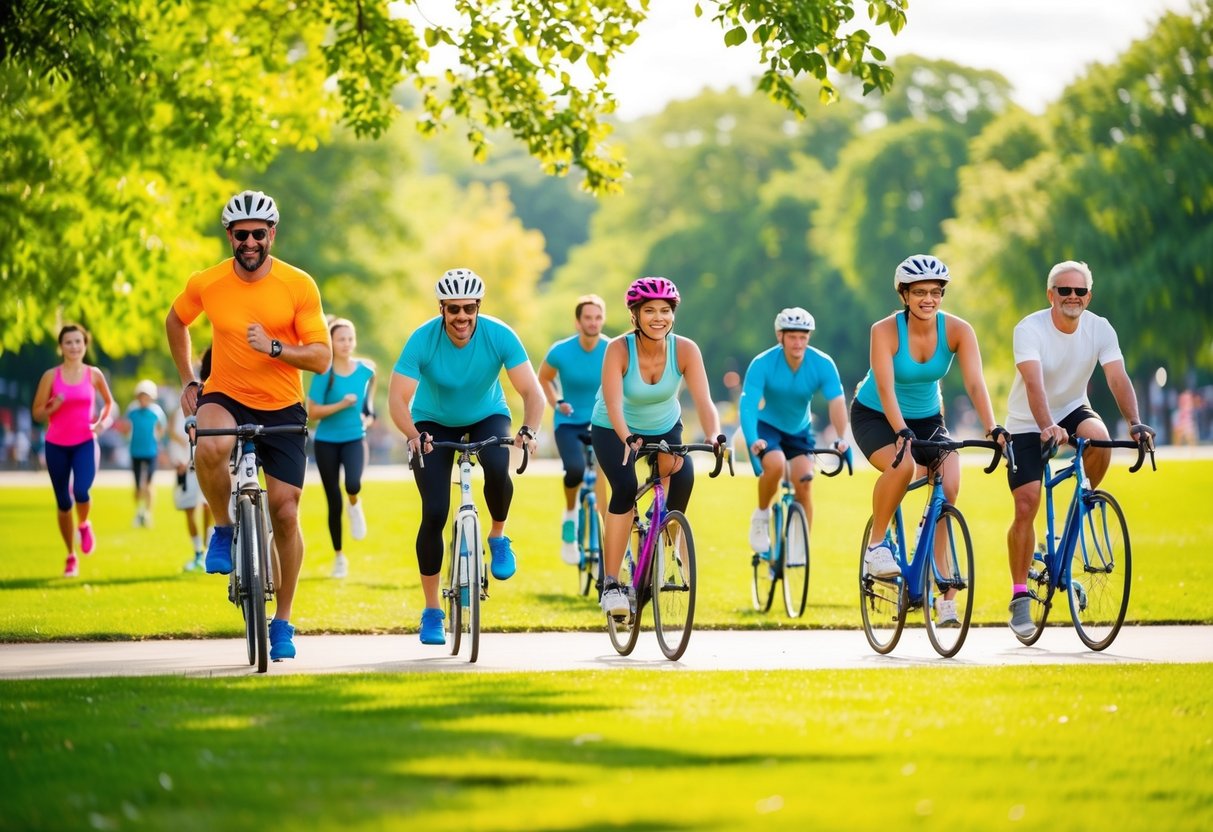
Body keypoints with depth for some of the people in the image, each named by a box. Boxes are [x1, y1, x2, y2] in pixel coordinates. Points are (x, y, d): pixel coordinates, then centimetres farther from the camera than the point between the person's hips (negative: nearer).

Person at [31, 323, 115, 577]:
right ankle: (71, 557, 19)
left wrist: (103, 422, -1)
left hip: (85, 443, -1)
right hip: (56, 445, 1)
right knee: (63, 502, 4)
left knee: (81, 491, -24)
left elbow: (109, 402, 18)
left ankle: (84, 525, 10)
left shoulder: (94, 375, 2)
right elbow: (37, 412, 2)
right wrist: (53, 407, -19)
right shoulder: (51, 376, -2)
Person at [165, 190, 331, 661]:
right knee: (210, 447, -36)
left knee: (285, 513, -1)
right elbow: (175, 322, 15)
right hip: (225, 397, 0)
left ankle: (283, 622, 15)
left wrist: (273, 347, -28)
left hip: (282, 409, 0)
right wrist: (188, 380, 10)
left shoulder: (298, 286, -11)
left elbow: (322, 357, -12)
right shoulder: (206, 284, -7)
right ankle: (223, 529, -8)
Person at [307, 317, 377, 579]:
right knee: (334, 501, 4)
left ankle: (355, 506, 9)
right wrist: (341, 405, -25)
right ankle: (338, 556, 20)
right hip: (326, 442, -1)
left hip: (354, 438, 1)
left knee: (353, 484, -29)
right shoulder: (324, 374, -13)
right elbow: (313, 412, -15)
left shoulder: (365, 369, -5)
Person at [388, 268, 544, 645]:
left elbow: (532, 391, -28)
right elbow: (398, 398, -32)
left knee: (497, 469, -33)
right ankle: (431, 611, 3)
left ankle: (498, 537, -2)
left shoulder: (499, 336, -25)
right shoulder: (422, 339, -27)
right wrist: (413, 435, -51)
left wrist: (528, 430, -47)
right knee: (434, 514, -11)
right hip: (433, 423, 0)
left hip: (487, 417, 0)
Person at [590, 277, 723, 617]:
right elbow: (613, 404, -40)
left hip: (664, 427, 2)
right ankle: (610, 585, -21)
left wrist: (714, 437, -50)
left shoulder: (686, 350, -23)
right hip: (614, 430, -2)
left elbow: (703, 401, -31)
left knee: (684, 477, -25)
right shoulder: (619, 349, -28)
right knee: (625, 486, -28)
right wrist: (628, 440, -57)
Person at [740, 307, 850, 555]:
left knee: (804, 483, -15)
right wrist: (753, 441, -49)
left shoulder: (822, 364, -21)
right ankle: (761, 515, -4)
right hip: (767, 426, -2)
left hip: (800, 430, 2)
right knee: (775, 465, -32)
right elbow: (747, 405, -32)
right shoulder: (763, 364, -26)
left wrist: (841, 439, -47)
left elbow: (836, 402, -30)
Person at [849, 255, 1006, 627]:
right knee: (901, 465, -36)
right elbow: (885, 387, -34)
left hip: (927, 418, 3)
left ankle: (947, 596, -14)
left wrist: (993, 429, -42)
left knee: (948, 489, -20)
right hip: (875, 417, -3)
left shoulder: (958, 331, -16)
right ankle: (876, 545, -11)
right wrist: (902, 432, -49)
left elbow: (975, 383, -26)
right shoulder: (885, 331, -23)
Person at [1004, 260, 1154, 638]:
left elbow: (1117, 377, -23)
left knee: (1099, 438, -32)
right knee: (1026, 506, -13)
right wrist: (1046, 428, -53)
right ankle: (1019, 597, -2)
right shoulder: (1030, 329, -23)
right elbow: (1034, 382, -37)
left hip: (1072, 410, 2)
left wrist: (1134, 422, -40)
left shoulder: (1099, 329, -12)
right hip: (1028, 424, -2)